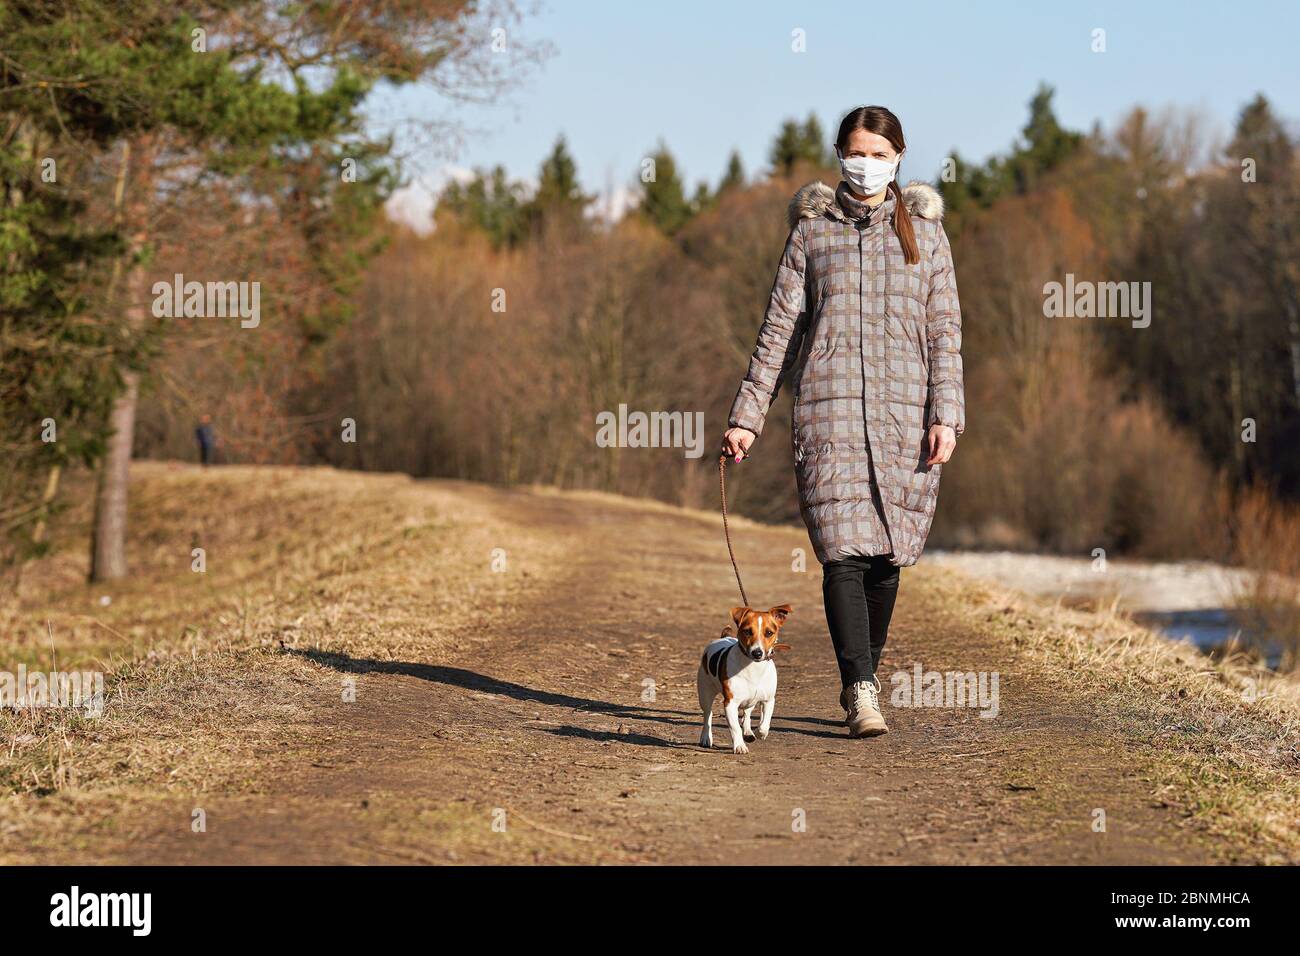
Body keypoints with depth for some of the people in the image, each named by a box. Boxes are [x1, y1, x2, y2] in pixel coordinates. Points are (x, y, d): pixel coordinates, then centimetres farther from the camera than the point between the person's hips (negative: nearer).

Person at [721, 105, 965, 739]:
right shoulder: (812, 229, 9)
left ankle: (861, 679, 21)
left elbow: (945, 332, 7)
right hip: (829, 407, -1)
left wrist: (946, 416, -4)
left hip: (904, 410, 1)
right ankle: (861, 693, -16)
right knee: (843, 549, -13)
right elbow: (779, 328, 9)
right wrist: (747, 415, 4)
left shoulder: (925, 233, 11)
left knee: (885, 554, 4)